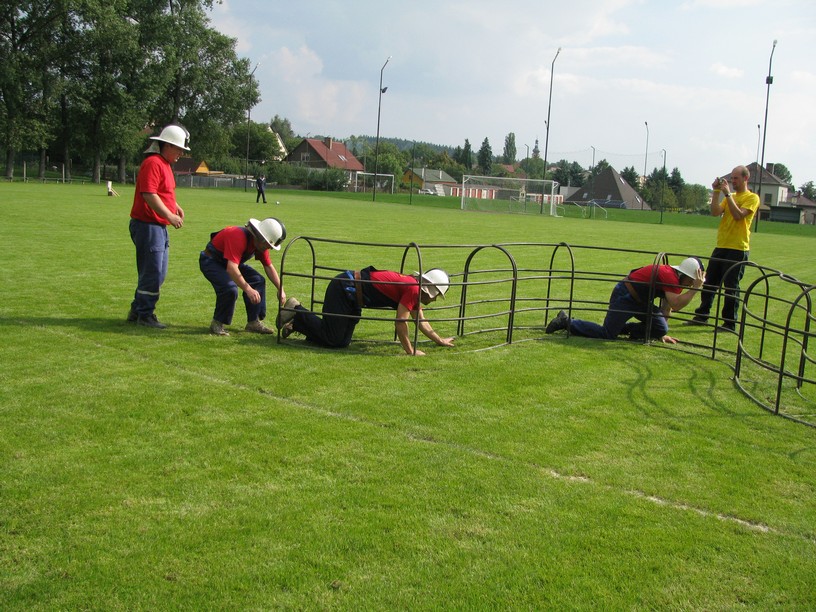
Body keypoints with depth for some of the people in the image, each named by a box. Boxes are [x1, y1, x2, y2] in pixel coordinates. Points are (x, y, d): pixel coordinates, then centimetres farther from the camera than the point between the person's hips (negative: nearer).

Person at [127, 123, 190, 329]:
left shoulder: (165, 164, 18)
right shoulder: (153, 163, -15)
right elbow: (149, 194, -24)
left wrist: (175, 206, 14)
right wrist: (169, 215, -26)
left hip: (160, 226, 11)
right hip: (147, 225, -11)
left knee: (159, 274, 15)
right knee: (152, 273, -6)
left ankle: (137, 311, 25)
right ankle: (145, 315, 5)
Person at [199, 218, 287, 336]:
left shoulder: (261, 243, -9)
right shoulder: (238, 237, -36)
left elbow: (268, 266, 3)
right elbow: (231, 268, -45)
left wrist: (280, 290, -3)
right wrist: (248, 290, -50)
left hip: (231, 262, 9)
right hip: (210, 261, -9)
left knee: (258, 281, -1)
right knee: (230, 289, -31)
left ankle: (253, 322, 6)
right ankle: (217, 325, -12)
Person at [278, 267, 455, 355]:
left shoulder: (414, 290, 10)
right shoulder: (413, 289, -19)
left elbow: (420, 321, 22)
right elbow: (400, 321, -21)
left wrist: (440, 341, 26)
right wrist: (410, 351, -13)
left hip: (351, 296, 10)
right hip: (344, 288, -10)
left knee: (342, 342, 9)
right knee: (332, 341, -8)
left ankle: (295, 322, 18)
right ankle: (297, 311, 5)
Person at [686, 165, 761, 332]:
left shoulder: (752, 198, -4)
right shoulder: (730, 197, 16)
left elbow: (738, 215, -19)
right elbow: (715, 212, 2)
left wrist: (728, 193, -16)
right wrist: (717, 192, -4)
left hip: (737, 249, -7)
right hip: (721, 246, 7)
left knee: (731, 287, -4)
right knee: (709, 283, 9)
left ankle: (730, 323, 3)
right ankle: (702, 316, 19)